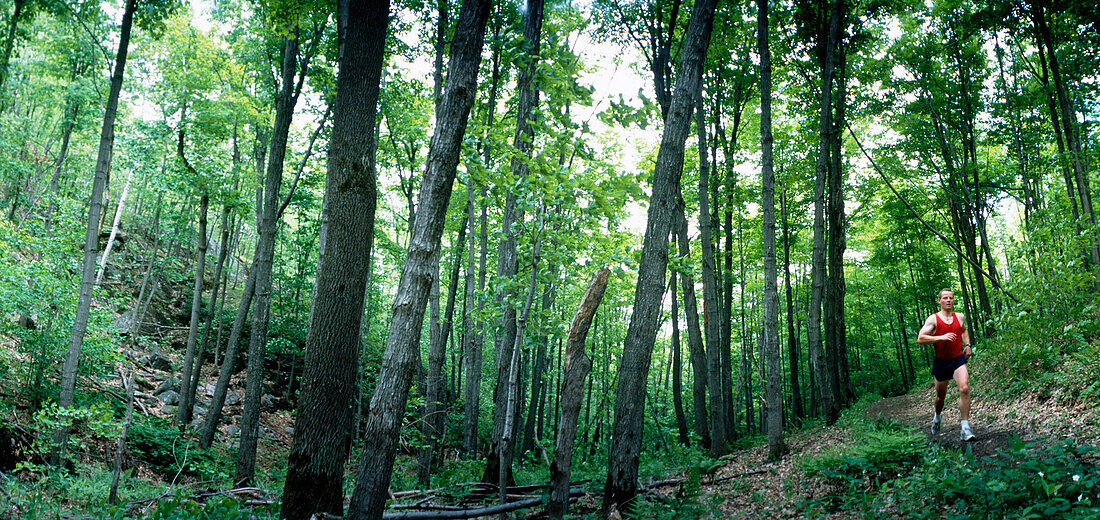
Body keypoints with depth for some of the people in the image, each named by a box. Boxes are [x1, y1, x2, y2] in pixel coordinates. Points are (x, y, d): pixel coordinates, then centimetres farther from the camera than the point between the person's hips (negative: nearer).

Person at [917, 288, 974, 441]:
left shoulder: (960, 317, 7)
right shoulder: (933, 319, -6)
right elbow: (920, 338, -15)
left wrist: (967, 345, 12)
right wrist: (941, 337, -25)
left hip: (958, 360, 1)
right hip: (941, 362, -1)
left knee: (964, 389, -22)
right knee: (941, 395, 13)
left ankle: (964, 428, -19)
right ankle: (937, 416, 47)